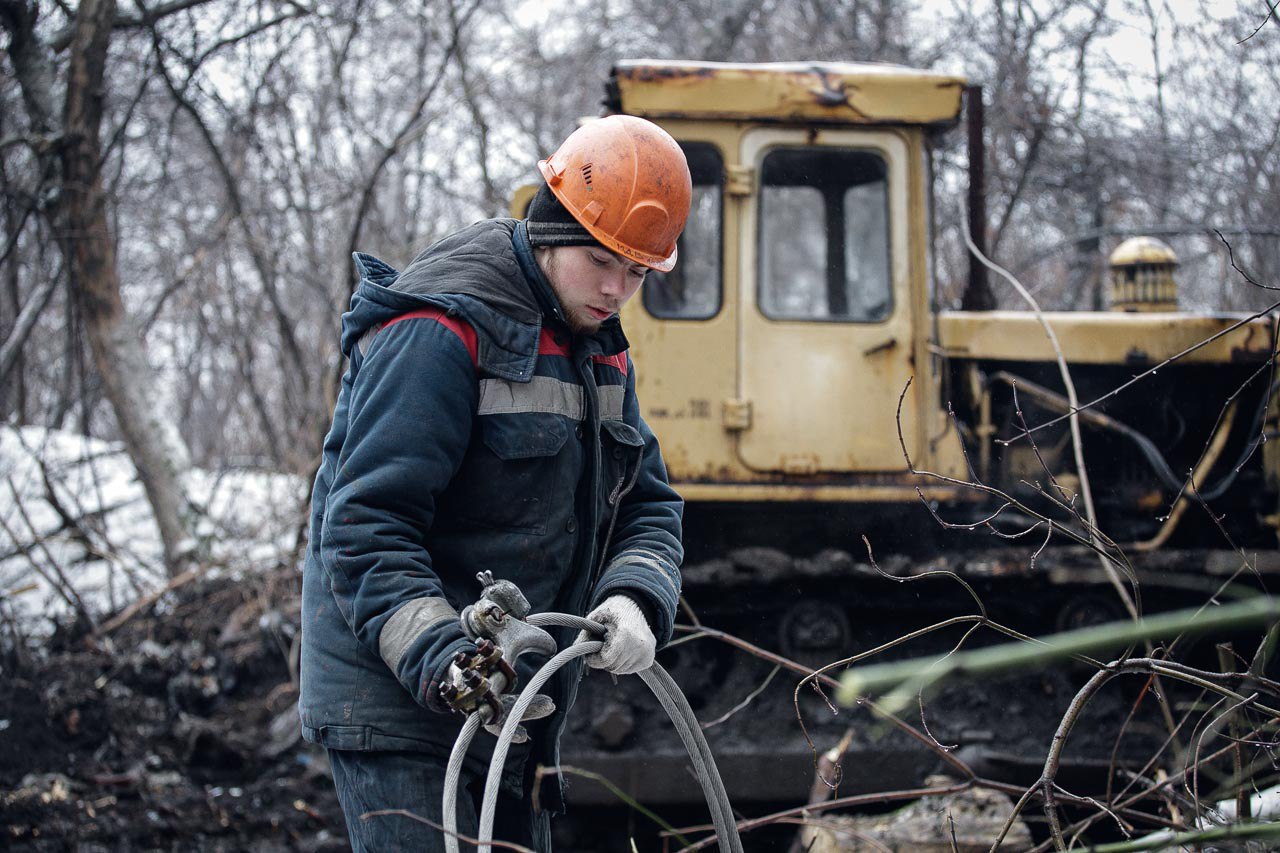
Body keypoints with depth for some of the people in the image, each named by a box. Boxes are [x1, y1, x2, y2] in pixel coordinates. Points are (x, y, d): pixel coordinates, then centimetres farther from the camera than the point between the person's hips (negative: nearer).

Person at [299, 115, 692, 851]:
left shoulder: (601, 353, 12)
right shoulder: (442, 333, -17)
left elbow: (651, 508, 11)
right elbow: (364, 527, -21)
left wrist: (635, 599, -11)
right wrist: (440, 659, -33)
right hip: (395, 702, -9)